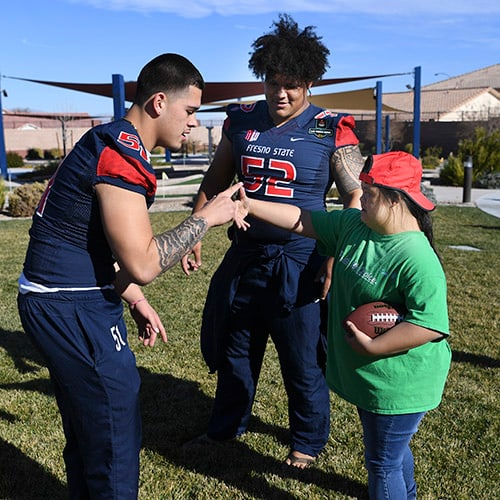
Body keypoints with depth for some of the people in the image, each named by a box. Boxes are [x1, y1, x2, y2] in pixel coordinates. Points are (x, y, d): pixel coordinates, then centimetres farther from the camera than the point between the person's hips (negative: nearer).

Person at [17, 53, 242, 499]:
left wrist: (135, 301, 16)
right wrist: (207, 217, -14)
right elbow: (143, 264, -24)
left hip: (65, 301, 10)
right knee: (115, 435, 2)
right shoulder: (122, 155, -20)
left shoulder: (110, 143, 12)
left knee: (87, 429, 24)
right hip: (72, 310, -10)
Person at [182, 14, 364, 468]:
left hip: (300, 265, -4)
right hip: (244, 258, 5)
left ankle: (308, 441, 34)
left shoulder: (332, 131, -8)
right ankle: (226, 428, 42)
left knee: (303, 361, 11)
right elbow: (214, 183, 13)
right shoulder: (241, 121, 3)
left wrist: (337, 260, -18)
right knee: (235, 350, 20)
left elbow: (357, 197, -9)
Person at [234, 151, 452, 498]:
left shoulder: (417, 259, -27)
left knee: (383, 461, 8)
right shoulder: (353, 225, -2)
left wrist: (372, 347, -25)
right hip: (365, 376, 8)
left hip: (398, 387, -8)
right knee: (392, 449, 30)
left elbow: (432, 325, -30)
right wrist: (250, 205, -5)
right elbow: (303, 220, 1)